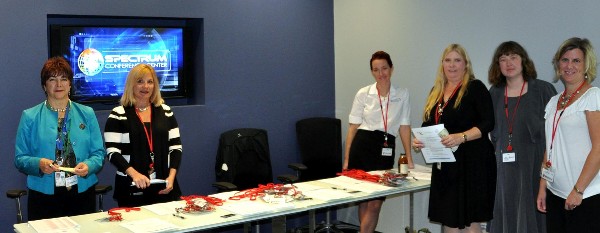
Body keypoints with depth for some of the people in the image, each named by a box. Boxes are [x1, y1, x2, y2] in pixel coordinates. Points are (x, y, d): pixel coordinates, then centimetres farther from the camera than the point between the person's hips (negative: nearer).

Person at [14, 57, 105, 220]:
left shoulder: (87, 114, 7)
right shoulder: (30, 117, 3)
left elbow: (99, 153, 6)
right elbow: (20, 158, 1)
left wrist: (88, 165, -15)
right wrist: (39, 164, -19)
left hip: (83, 194, 2)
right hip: (44, 196, -1)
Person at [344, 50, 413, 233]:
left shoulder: (402, 95, 6)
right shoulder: (363, 94, 3)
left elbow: (404, 127, 7)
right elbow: (353, 127, 5)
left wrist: (409, 158, 3)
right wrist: (346, 159, 1)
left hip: (386, 150, 1)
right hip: (362, 147, 0)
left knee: (375, 203, -3)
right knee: (363, 200, 6)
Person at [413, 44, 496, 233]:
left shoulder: (475, 88, -4)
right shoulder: (436, 91, 15)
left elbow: (488, 123, -12)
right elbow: (429, 125, 20)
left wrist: (461, 137, -26)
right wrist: (419, 140, 0)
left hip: (471, 163, -6)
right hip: (444, 165, 6)